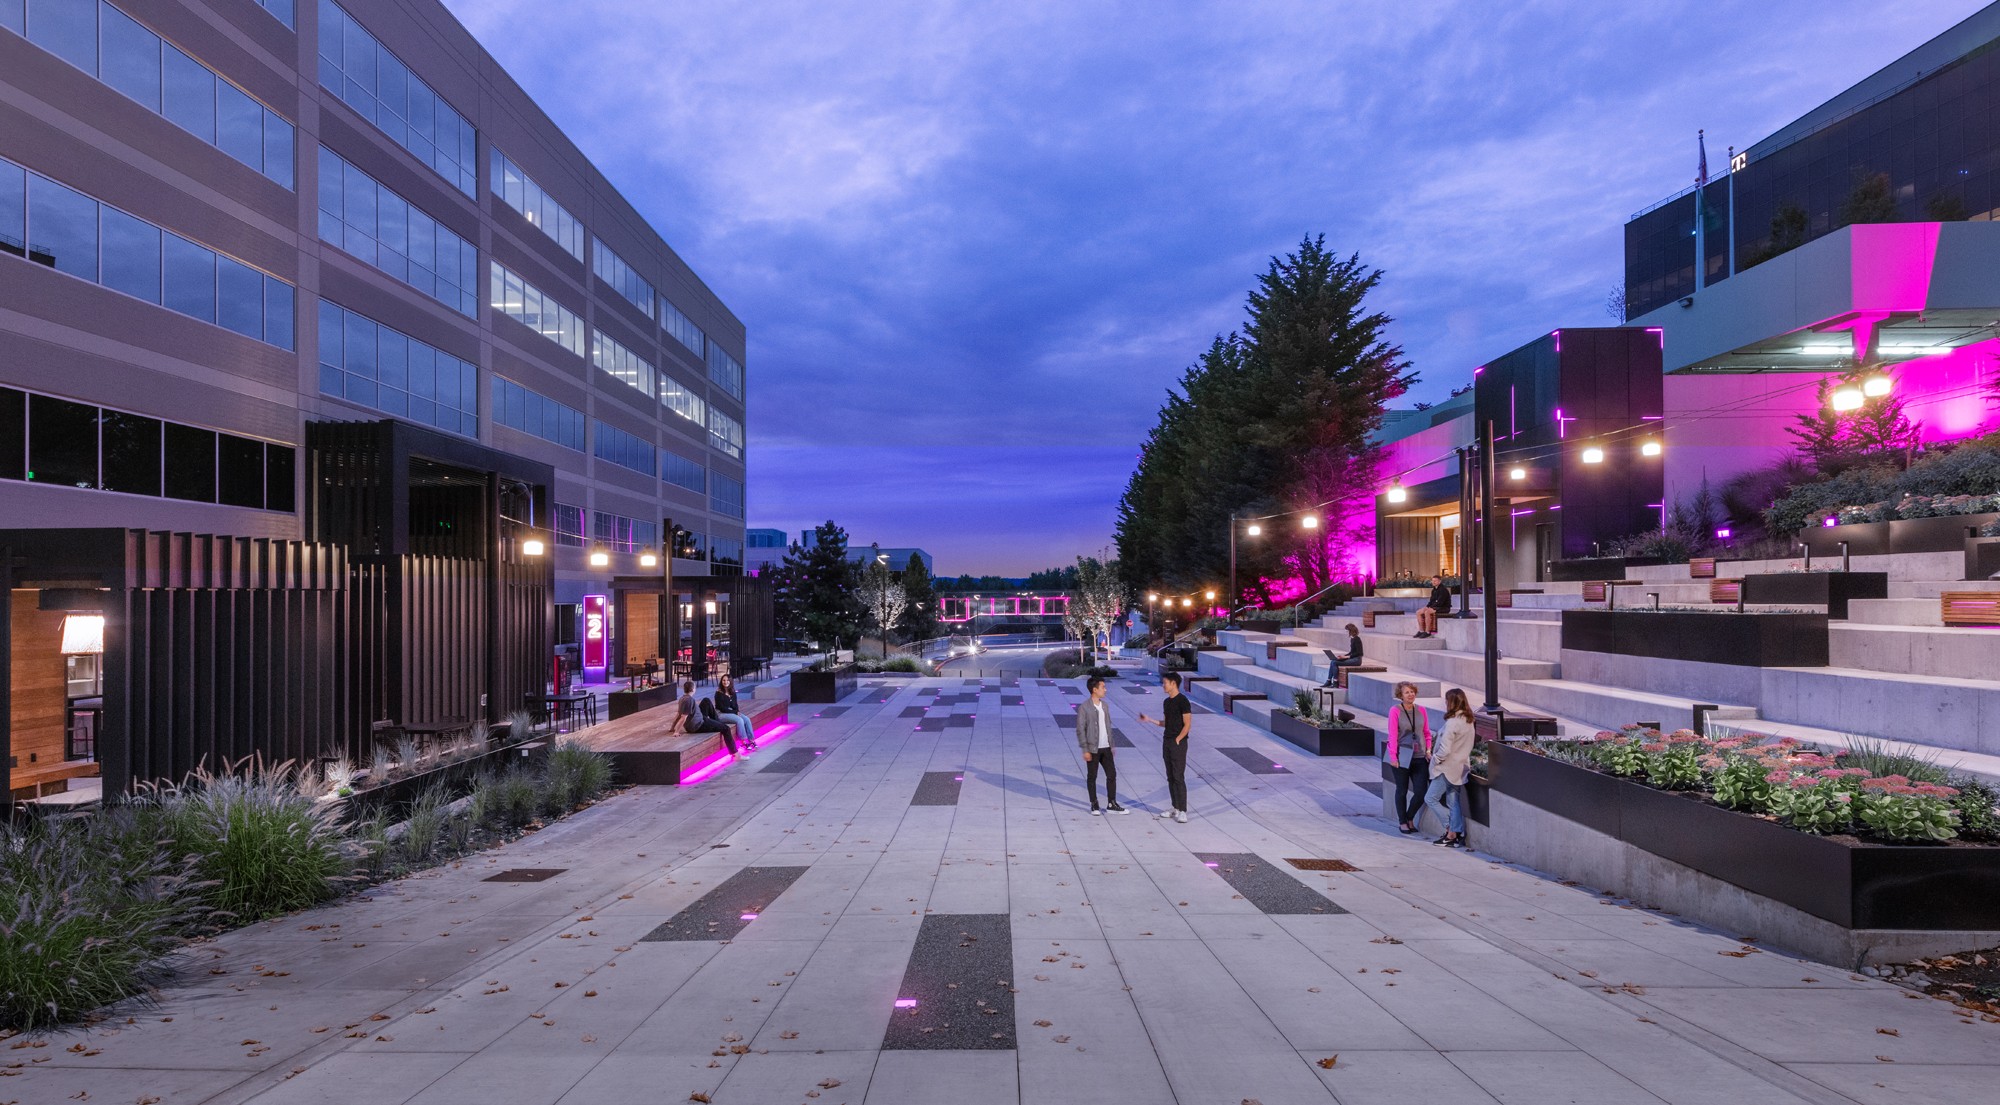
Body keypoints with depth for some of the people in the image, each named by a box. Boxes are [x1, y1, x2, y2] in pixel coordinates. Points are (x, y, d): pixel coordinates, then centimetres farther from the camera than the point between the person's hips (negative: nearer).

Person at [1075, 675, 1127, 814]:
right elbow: (1080, 730, -12)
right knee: (1092, 777, 4)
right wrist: (1085, 750, -15)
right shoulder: (1085, 708, -12)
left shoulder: (1105, 706, 9)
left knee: (1112, 775, 6)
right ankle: (1094, 805, 14)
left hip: (1106, 748, 6)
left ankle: (1112, 804, 16)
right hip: (1093, 749, -6)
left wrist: (1111, 745, 13)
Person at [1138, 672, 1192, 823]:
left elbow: (1187, 724, -13)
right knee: (1170, 777, 11)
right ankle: (1175, 807, 18)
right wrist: (1149, 720, 12)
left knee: (1178, 777, -9)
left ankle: (1182, 811, -7)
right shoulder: (1167, 702, 13)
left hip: (1178, 743, -8)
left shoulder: (1182, 701, -12)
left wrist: (1177, 740, -15)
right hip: (1167, 742, 8)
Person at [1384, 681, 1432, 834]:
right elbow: (1393, 735, -9)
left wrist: (1428, 750, 1)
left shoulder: (1421, 711, 5)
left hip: (1420, 757, 4)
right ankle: (1402, 822, 22)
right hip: (1402, 757, -4)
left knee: (1421, 791, 1)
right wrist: (1393, 756, -12)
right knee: (1402, 790, 7)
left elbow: (1427, 733, 13)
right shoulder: (1395, 711, -8)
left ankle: (1409, 818, 24)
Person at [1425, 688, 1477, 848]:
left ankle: (1451, 830, 1)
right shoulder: (1468, 720, 6)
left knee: (1431, 798, 1)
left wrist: (1435, 759, -6)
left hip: (1448, 767, -9)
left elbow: (1445, 749, -22)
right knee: (1454, 802, 12)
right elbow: (1466, 745, 13)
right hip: (1460, 766, 9)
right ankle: (1457, 834, 13)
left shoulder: (1452, 722, -21)